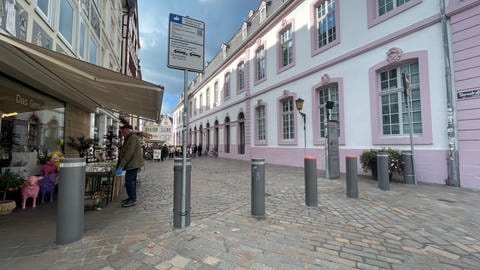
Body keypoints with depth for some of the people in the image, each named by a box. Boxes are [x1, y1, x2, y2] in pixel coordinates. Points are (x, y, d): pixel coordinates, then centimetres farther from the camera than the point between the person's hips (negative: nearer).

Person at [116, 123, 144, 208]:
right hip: (131, 164, 10)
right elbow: (123, 152, 22)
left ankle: (132, 200, 4)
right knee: (131, 181, 17)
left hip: (133, 164, -10)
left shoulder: (133, 138, -18)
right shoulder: (127, 138, 17)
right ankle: (131, 198, 30)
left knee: (129, 181, -6)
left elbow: (128, 154, -24)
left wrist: (121, 166, -25)